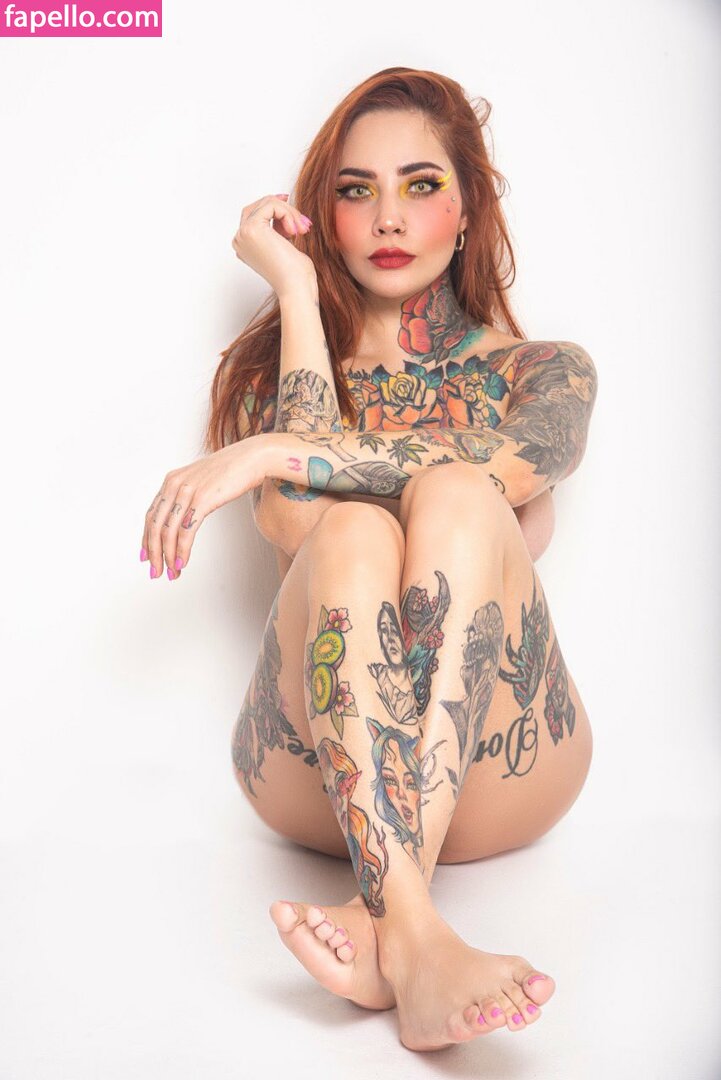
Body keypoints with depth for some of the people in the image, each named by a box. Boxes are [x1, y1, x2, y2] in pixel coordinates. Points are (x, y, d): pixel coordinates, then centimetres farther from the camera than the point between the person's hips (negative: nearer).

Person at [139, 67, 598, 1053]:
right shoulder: (281, 362, 16)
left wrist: (272, 454, -21)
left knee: (453, 497, -26)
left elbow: (502, 460, -13)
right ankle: (420, 937, -46)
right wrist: (297, 286, -3)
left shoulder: (544, 372, 14)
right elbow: (295, 524, -7)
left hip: (497, 773, 0)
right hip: (318, 774, 0)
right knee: (354, 531, -29)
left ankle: (382, 917, -39)